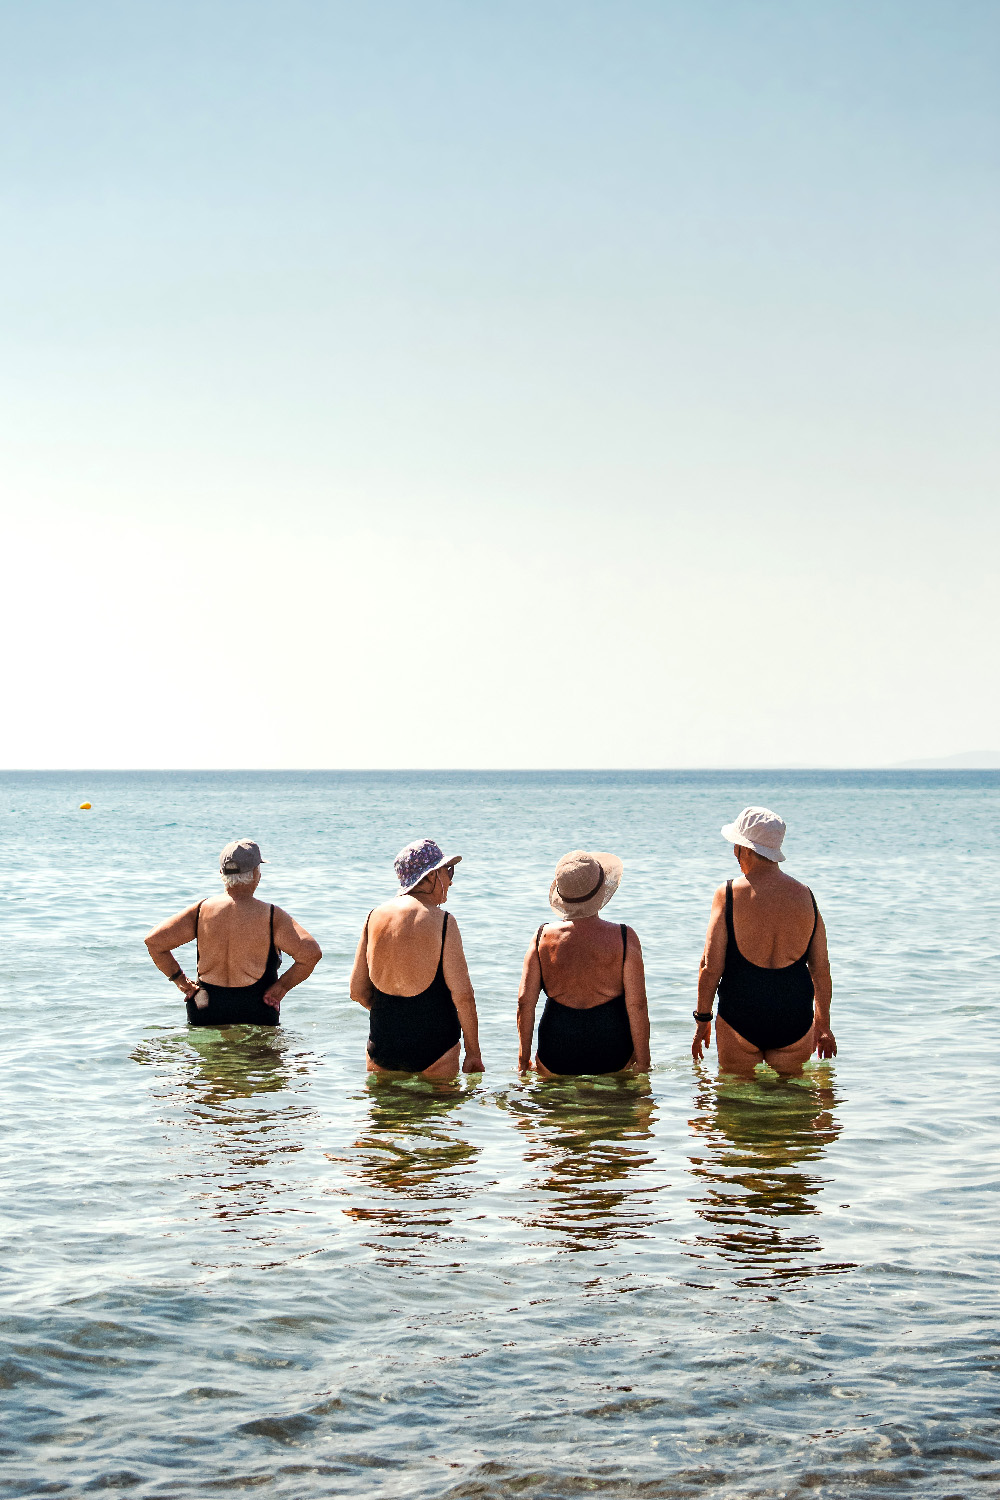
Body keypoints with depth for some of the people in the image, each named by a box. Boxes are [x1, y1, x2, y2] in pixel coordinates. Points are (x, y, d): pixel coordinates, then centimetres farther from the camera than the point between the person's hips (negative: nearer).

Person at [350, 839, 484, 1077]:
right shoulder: (442, 922, -10)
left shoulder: (374, 917, 2)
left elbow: (357, 991, 6)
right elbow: (462, 994, -12)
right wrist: (473, 1053, -3)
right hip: (434, 1047, -4)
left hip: (381, 1047, 4)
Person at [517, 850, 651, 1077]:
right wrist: (642, 1062, 0)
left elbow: (525, 1002, -2)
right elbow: (636, 1006, -10)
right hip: (612, 1062, -1)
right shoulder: (624, 938, -10)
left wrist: (524, 1059, 8)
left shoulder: (543, 937, -4)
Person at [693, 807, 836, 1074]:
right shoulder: (805, 896, 4)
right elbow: (821, 969, 8)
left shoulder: (729, 894, -7)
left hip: (740, 1014, -3)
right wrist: (823, 1025, 18)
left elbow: (711, 966, -8)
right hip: (795, 1017, 3)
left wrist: (702, 1019, 3)